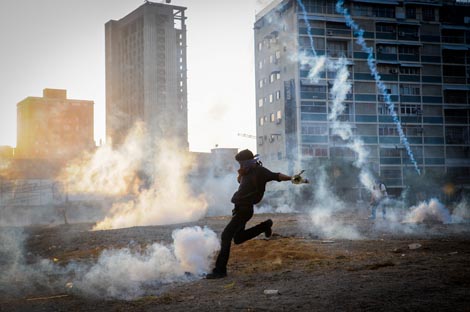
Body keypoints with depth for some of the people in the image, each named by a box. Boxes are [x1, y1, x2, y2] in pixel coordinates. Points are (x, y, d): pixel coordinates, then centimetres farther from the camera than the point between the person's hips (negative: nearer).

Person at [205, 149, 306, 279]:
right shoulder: (248, 171, 17)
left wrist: (291, 178, -34)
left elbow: (276, 176, -19)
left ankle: (220, 270, -14)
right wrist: (241, 173, 8)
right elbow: (239, 180, 29)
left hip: (244, 209, -10)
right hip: (239, 208, 10)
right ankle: (265, 226, 24)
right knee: (238, 238, 18)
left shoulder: (259, 171, -10)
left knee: (226, 235, -15)